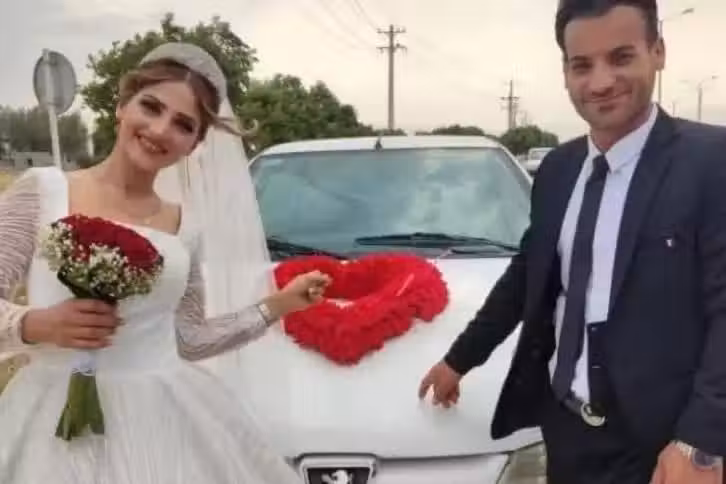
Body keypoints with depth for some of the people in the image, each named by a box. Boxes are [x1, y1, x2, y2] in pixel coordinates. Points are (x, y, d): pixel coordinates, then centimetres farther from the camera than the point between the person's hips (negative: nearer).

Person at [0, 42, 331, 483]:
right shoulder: (44, 190, -4)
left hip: (166, 417, 3)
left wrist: (277, 305, 9)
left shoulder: (186, 225, 6)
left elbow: (188, 340, 9)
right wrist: (36, 324, -20)